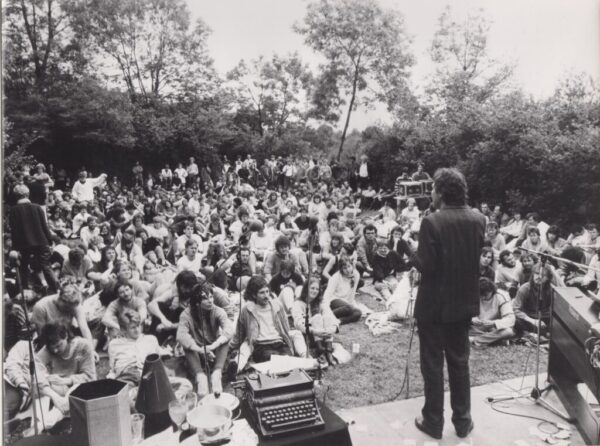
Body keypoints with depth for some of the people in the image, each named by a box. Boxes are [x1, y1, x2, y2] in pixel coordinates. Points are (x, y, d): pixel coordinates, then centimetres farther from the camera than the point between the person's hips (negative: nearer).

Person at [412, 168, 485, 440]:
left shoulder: (432, 222, -20)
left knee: (432, 364, 9)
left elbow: (425, 266, -21)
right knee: (459, 362, 18)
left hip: (434, 304, -5)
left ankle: (433, 422, 22)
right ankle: (463, 421, 29)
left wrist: (414, 254, -2)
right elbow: (475, 256, 7)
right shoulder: (478, 220, -2)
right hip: (465, 301, 6)